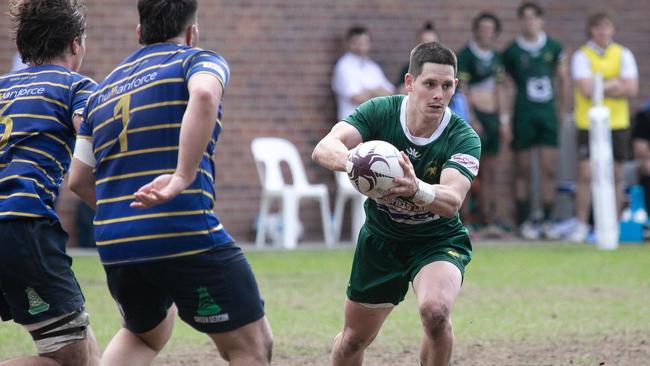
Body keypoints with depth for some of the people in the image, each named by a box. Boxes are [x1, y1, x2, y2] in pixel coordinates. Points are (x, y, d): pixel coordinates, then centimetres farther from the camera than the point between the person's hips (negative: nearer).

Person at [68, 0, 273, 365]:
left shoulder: (103, 89, 20)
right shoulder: (199, 61, 2)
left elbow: (79, 180, 21)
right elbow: (204, 95, -24)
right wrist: (183, 177, -27)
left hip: (114, 247, 7)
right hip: (188, 239, -7)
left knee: (145, 334, 32)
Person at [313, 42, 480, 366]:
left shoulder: (464, 139, -23)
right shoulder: (379, 112, -19)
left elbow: (452, 201, -38)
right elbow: (324, 149, -32)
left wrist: (417, 189, -60)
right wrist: (352, 159, -56)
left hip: (438, 240, -2)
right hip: (380, 238, 2)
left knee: (435, 311, -32)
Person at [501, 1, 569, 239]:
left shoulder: (554, 48, 7)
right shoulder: (512, 51, -2)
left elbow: (563, 79, 16)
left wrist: (561, 107, 10)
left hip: (548, 113, 2)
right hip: (523, 113, -2)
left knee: (549, 170, -1)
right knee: (522, 172, 2)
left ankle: (547, 220, 4)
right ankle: (524, 222, 7)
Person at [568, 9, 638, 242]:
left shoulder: (623, 55, 5)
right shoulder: (581, 56, -2)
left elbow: (631, 89, -6)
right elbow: (586, 89, -15)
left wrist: (599, 88, -11)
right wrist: (614, 84, -8)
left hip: (617, 124, 2)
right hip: (588, 124, -2)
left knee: (615, 175, 3)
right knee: (585, 173, -7)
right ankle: (581, 226, -1)